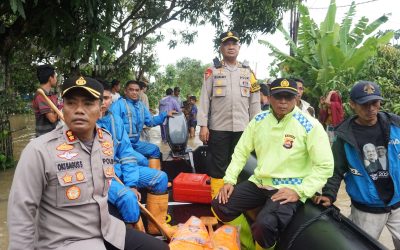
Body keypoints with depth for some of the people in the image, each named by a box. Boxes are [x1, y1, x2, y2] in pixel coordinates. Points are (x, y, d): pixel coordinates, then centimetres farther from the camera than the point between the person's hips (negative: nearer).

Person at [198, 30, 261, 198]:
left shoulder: (248, 72, 12)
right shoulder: (213, 71, 4)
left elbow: (255, 102, 11)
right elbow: (204, 99, 0)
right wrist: (203, 125, -8)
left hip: (242, 128, 3)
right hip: (218, 128, -2)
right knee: (218, 166, 3)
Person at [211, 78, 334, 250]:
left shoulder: (310, 126, -11)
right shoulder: (259, 120, 3)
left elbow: (325, 166, -11)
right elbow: (241, 151, 9)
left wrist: (300, 191, -18)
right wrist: (230, 179, -1)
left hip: (289, 189, -5)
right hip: (259, 182, 6)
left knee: (264, 224, -32)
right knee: (220, 206, -4)